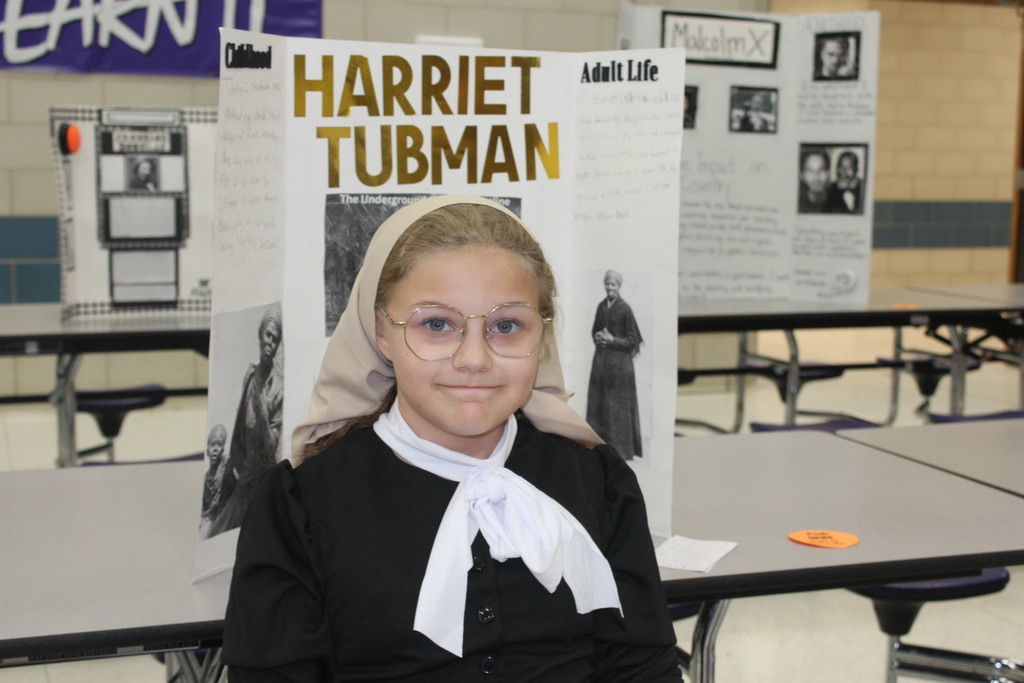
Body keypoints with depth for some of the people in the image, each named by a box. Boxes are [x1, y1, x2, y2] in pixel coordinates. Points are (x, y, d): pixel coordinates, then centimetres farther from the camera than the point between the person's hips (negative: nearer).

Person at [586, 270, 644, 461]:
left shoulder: (625, 309, -9)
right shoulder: (601, 306, 9)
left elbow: (632, 341, -7)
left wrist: (612, 340, -17)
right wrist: (597, 337, -1)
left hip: (619, 361, -6)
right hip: (601, 360, 6)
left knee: (619, 406, -2)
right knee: (598, 402, 7)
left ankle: (622, 448, 4)